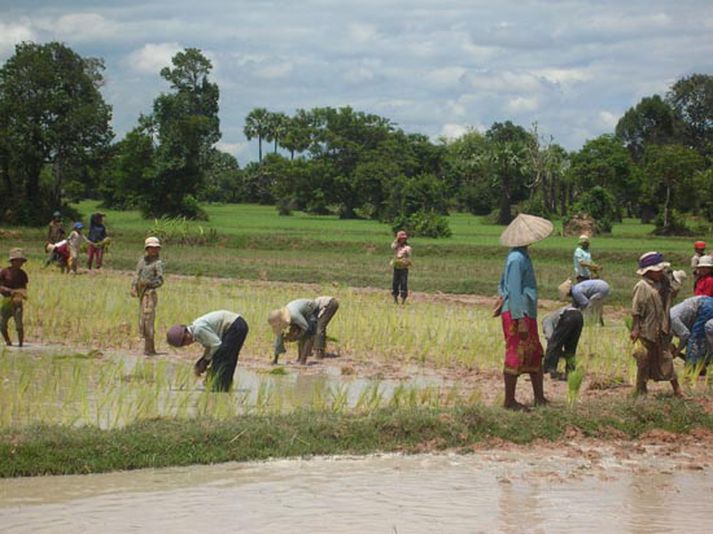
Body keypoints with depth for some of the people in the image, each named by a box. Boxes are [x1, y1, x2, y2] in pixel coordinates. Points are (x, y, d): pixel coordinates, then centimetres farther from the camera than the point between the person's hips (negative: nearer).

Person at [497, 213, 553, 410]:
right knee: (515, 357, -3)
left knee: (535, 355, 15)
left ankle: (539, 397, 22)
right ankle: (509, 400, 5)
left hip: (527, 314, 10)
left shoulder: (521, 256, 13)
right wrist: (520, 320, -23)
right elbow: (514, 291, -22)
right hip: (517, 314, -10)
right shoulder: (517, 259, -19)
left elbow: (503, 284, 22)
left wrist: (502, 300, 25)